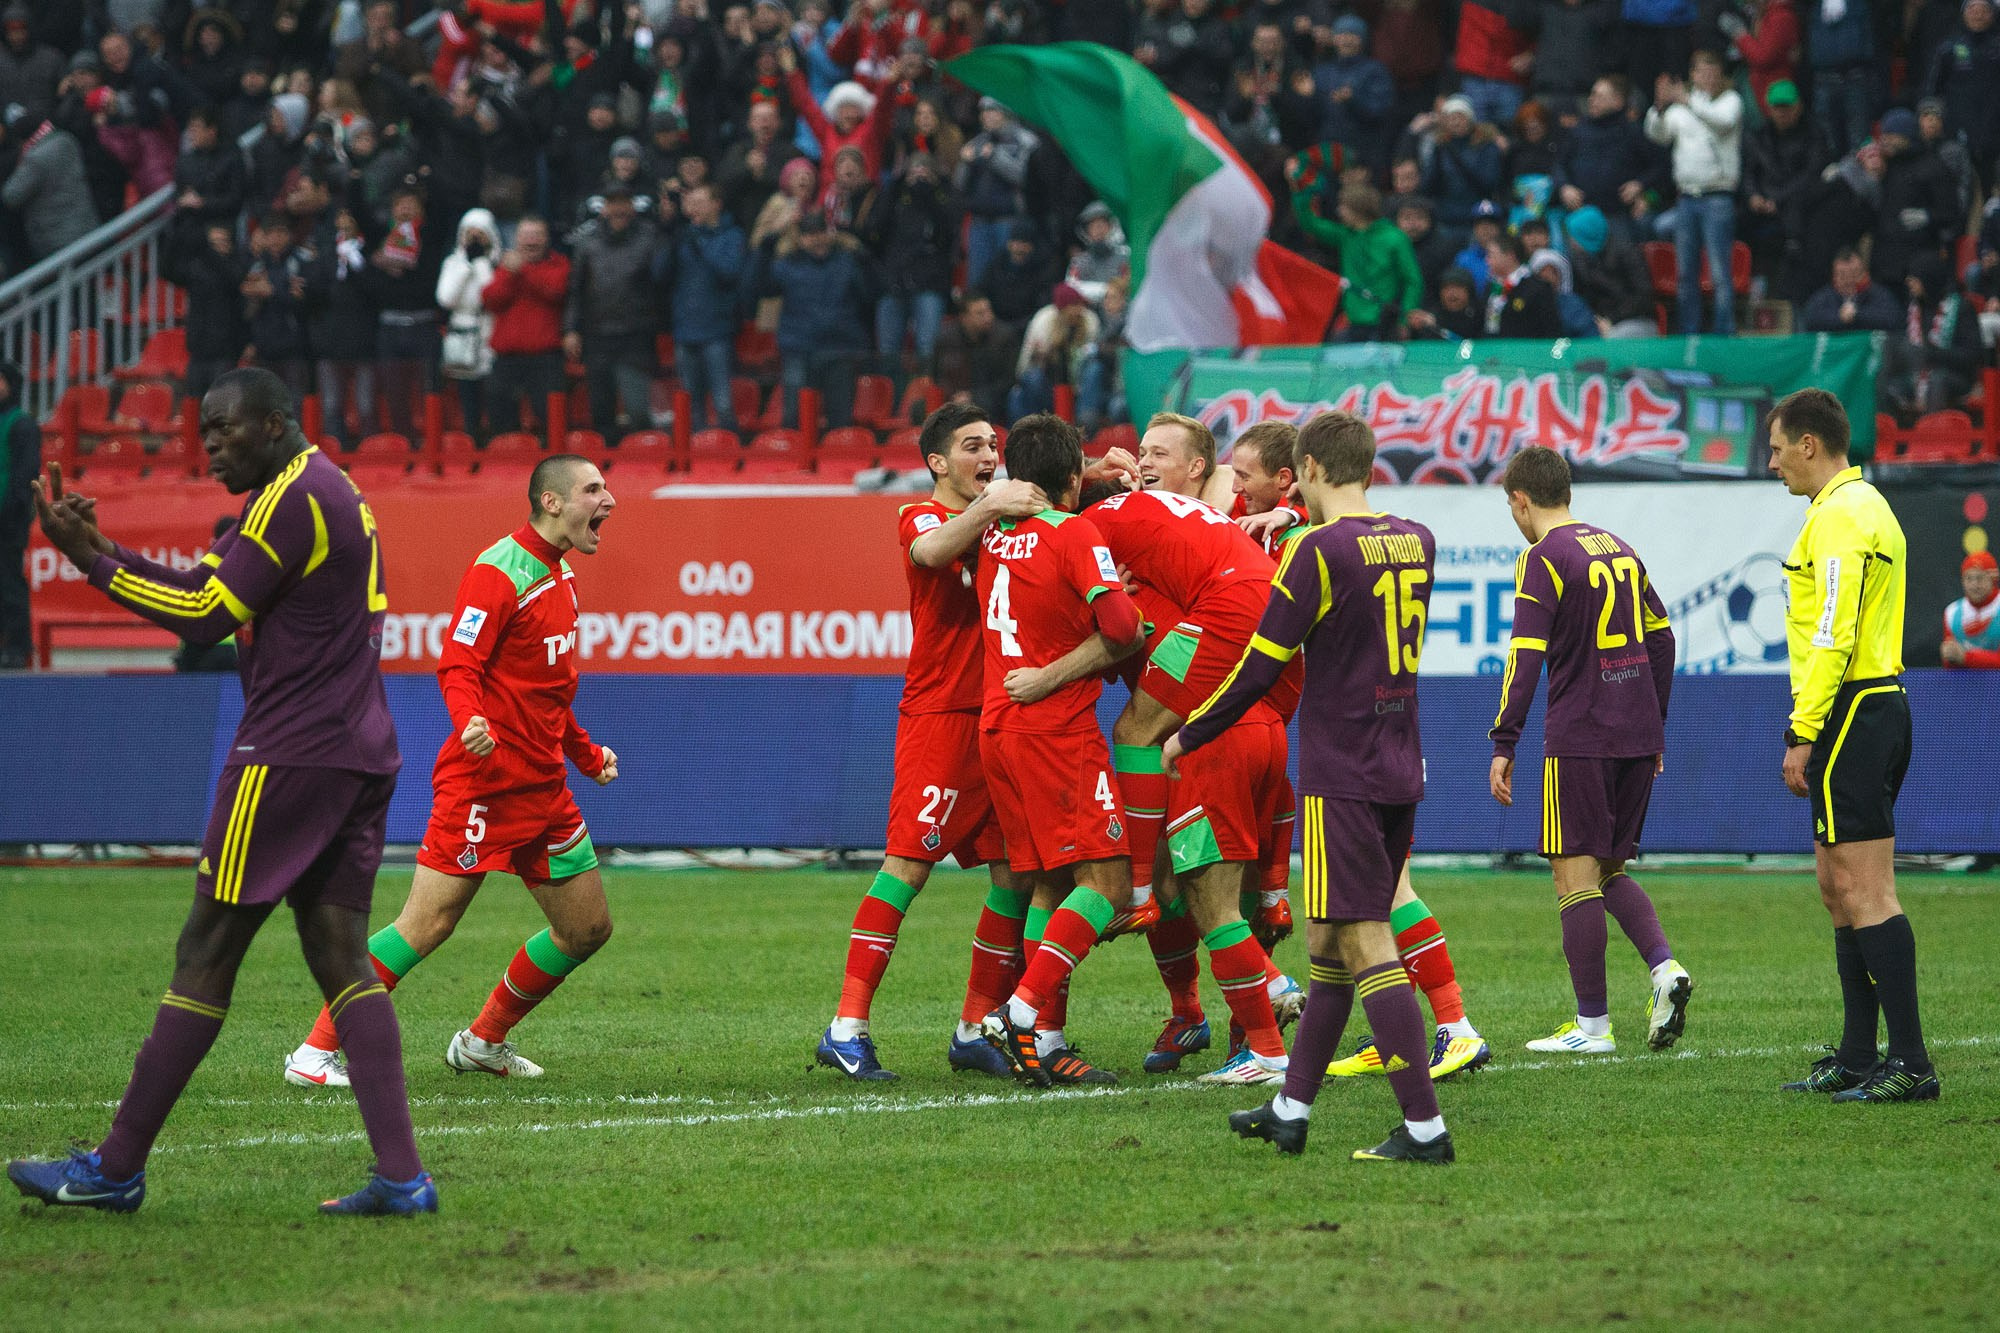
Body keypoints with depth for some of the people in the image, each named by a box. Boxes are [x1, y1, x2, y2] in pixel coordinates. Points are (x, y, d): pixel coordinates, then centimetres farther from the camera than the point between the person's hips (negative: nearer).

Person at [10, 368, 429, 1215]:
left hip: (288, 758, -10)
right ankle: (401, 1177, -6)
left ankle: (117, 1168, 2)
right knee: (341, 958, 4)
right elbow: (208, 594, 18)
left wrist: (93, 562, -9)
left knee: (205, 958, -3)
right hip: (358, 756, 10)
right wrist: (102, 551, 9)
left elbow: (207, 617, -13)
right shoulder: (327, 491, 20)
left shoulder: (293, 498, -12)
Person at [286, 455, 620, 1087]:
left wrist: (586, 753, 30)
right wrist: (469, 721, -38)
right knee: (427, 925, -12)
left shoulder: (559, 574, 16)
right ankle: (316, 1052, -5)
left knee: (588, 928, 8)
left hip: (544, 786, 9)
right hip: (485, 780, -9)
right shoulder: (500, 571, -13)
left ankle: (482, 1042, 24)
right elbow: (456, 665, -20)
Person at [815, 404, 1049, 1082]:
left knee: (1016, 873, 3)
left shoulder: (1005, 520, 17)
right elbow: (931, 551, -23)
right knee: (908, 863, -13)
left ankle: (975, 1028, 12)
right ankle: (847, 1028, -13)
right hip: (941, 714, -7)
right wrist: (988, 506, -37)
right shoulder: (921, 518, -1)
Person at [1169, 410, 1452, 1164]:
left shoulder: (1320, 550, -13)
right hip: (1399, 772, 8)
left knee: (1367, 946, -7)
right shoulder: (1416, 543, 8)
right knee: (1328, 941, 15)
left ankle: (1424, 1127, -12)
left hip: (1341, 777, -8)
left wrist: (1189, 736, 3)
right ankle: (1291, 1110, 22)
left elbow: (1261, 665, -10)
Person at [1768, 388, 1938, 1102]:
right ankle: (1857, 1058, 17)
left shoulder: (1838, 515, -13)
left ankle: (1911, 1063, -13)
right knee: (1839, 888, 14)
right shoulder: (1868, 506, 19)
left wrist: (1802, 733, -20)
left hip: (1849, 714, -11)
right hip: (1880, 706, 11)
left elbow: (1832, 636, -20)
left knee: (1866, 892, -11)